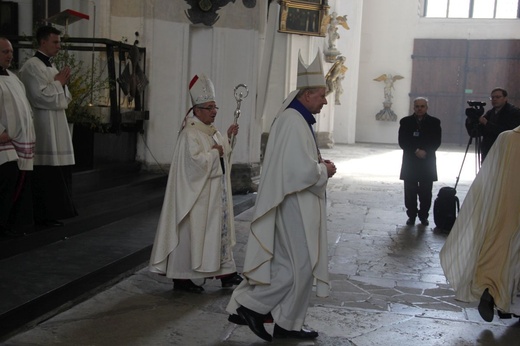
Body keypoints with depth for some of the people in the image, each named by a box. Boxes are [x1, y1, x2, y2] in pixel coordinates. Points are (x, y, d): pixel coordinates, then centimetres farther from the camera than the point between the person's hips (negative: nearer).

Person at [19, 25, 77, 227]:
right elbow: (41, 96, -19)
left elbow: (64, 99, 19)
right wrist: (58, 82, -7)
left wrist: (62, 83, 1)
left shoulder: (51, 66, 17)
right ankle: (43, 215, 2)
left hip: (58, 124, 9)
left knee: (58, 170, 10)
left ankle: (54, 211, 17)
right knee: (45, 172, -5)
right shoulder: (32, 66, -10)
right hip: (43, 126, -9)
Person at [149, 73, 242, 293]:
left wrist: (227, 138, 11)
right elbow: (197, 160, -27)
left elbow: (222, 156, 25)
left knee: (220, 229, 13)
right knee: (190, 233, -2)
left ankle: (226, 273, 22)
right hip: (196, 195, -10)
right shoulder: (190, 134, -16)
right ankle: (180, 278, 8)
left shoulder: (211, 132, 12)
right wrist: (215, 152, -14)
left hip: (214, 194, 10)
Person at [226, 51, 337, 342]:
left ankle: (288, 323, 19)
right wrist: (325, 171, -7)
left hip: (299, 203, 11)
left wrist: (318, 164, 8)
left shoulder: (298, 119, 14)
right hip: (294, 204, -11)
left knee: (299, 264, 13)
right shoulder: (293, 122, -19)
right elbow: (302, 170, -25)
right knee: (300, 265, -4)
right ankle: (251, 305, 4)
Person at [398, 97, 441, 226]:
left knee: (426, 192, 1)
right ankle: (411, 215, 12)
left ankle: (424, 216, 13)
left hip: (427, 162, 0)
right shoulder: (405, 121, 5)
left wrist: (425, 152, -15)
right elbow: (402, 142, -3)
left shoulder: (434, 122, 5)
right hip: (410, 161, 0)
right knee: (410, 191, 2)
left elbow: (436, 142, -1)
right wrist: (416, 151, -14)